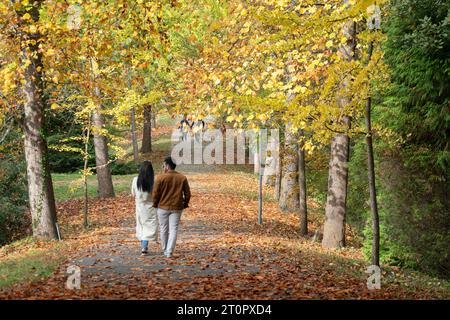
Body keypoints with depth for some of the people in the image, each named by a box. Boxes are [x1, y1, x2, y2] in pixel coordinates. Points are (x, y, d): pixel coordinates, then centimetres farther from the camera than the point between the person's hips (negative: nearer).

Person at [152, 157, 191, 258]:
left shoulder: (161, 177, -10)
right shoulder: (182, 178, -1)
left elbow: (155, 193, -7)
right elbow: (187, 193, 2)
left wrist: (155, 204, 7)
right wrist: (185, 204, 15)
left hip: (163, 207, -1)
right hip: (177, 208, 1)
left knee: (163, 229, 13)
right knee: (173, 230, 3)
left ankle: (165, 250, 25)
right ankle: (169, 252, -2)